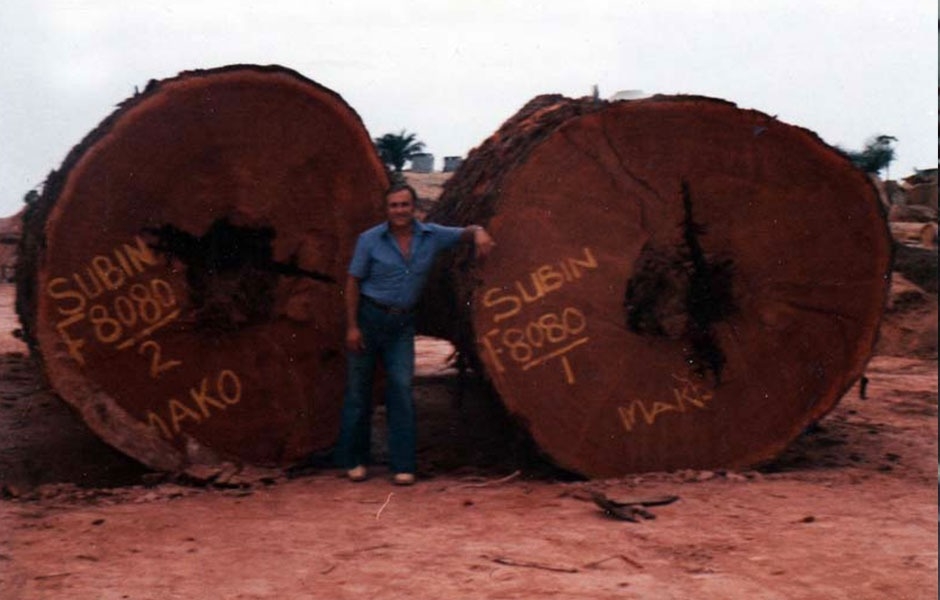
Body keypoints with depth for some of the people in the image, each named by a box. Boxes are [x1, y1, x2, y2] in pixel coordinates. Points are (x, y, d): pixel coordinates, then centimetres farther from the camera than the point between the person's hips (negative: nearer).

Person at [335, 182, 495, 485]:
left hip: (402, 323, 2)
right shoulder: (370, 239, -7)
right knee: (358, 389, 3)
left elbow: (467, 231, 10)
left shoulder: (432, 236, 0)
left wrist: (479, 233, -16)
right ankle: (353, 460, 16)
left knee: (401, 389, -4)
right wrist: (351, 326, -10)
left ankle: (403, 465, 1)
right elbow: (353, 283, -4)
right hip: (368, 317, -2)